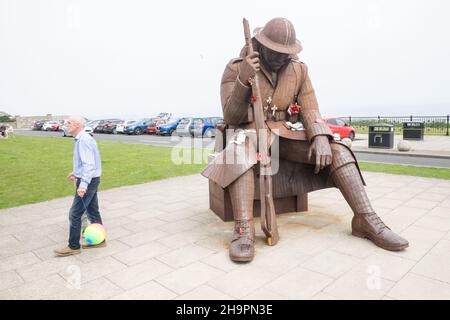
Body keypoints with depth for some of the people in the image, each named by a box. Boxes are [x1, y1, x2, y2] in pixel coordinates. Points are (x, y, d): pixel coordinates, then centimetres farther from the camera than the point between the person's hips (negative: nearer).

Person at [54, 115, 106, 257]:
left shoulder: (83, 140, -20)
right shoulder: (82, 139, 12)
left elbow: (89, 164, -29)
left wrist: (83, 184, -36)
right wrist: (76, 173, 30)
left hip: (88, 181, -10)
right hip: (90, 180, 10)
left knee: (75, 214, -2)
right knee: (92, 212, 16)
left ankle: (73, 246, 10)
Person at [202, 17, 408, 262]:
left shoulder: (299, 70, 4)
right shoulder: (235, 69, -6)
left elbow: (310, 110, -1)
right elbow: (231, 118, -13)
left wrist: (320, 137, -22)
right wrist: (243, 80, -28)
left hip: (287, 135, 4)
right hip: (250, 133, -3)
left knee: (337, 150, -18)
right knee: (241, 150, -40)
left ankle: (366, 220, -18)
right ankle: (244, 229, -45)